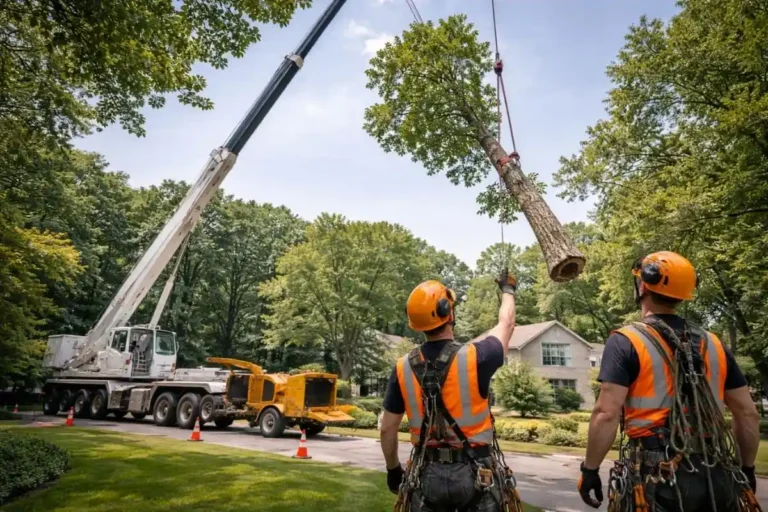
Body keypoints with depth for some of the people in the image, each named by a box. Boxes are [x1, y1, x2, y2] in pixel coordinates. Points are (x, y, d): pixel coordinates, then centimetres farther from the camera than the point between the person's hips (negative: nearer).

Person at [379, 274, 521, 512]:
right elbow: (506, 325, 5)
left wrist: (393, 470, 16)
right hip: (476, 474, -2)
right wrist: (508, 290, 23)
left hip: (427, 474, 2)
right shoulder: (475, 357, -16)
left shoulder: (403, 368, -8)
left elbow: (387, 429, 0)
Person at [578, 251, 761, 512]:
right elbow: (748, 414, 11)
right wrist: (746, 468, 23)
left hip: (656, 474, -5)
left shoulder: (626, 341, -10)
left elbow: (607, 414, -16)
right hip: (716, 475, 5)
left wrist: (590, 469, -8)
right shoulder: (714, 344, 8)